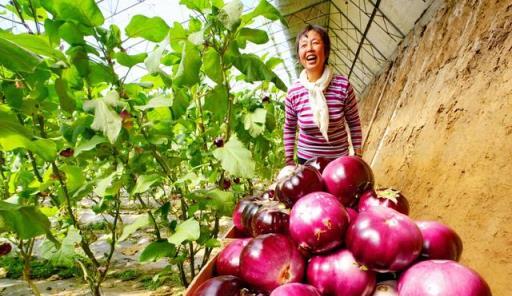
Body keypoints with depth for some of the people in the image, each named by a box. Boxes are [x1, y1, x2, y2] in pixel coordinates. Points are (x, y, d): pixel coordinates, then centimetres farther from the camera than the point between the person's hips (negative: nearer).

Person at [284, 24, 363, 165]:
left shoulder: (343, 85, -14)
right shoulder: (293, 92, -11)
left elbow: (354, 123, -2)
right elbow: (289, 128, 4)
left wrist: (358, 156, 1)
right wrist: (289, 159, 5)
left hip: (339, 159, 0)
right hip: (306, 159, 1)